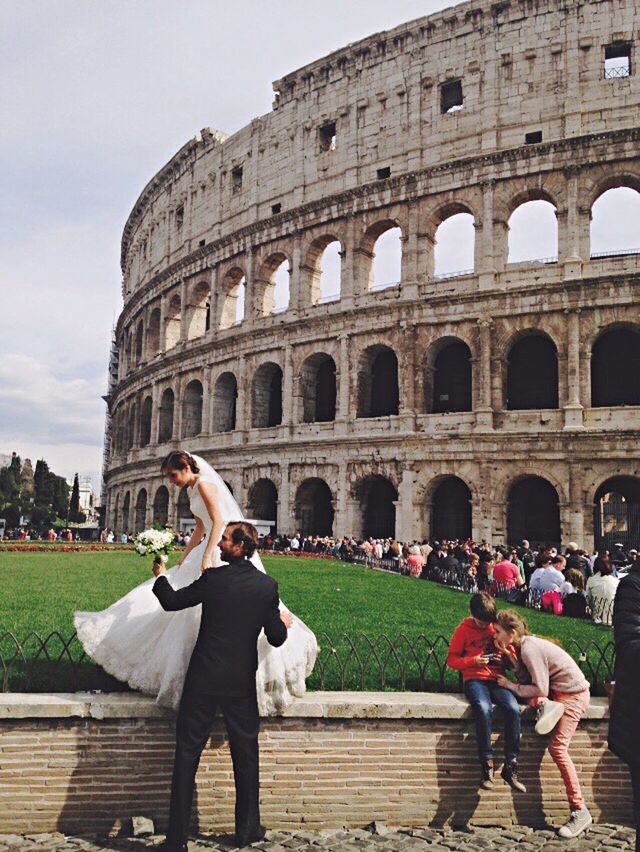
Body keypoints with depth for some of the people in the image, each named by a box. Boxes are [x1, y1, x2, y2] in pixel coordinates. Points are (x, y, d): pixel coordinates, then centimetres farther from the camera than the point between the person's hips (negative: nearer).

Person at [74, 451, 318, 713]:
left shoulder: (204, 484, -12)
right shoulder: (192, 490, 17)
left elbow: (218, 521, -21)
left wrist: (207, 556, -29)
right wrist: (182, 560, 25)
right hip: (213, 547, 10)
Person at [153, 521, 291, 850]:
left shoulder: (214, 578, -12)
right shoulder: (268, 586, -4)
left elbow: (171, 602, 0)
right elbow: (276, 638, 0)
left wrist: (161, 576, 18)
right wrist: (284, 623, 22)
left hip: (203, 679, -2)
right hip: (242, 683, 3)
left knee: (187, 755, 8)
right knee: (246, 755, 17)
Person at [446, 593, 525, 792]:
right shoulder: (464, 629, 5)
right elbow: (451, 660, 4)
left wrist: (505, 657, -6)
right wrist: (473, 661, -13)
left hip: (497, 679, 3)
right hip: (474, 679, -2)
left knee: (513, 710, -28)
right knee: (484, 709, -35)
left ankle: (510, 766, -19)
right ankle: (487, 765, -24)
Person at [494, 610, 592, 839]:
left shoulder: (529, 649, -23)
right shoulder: (524, 645, 4)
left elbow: (540, 689, -20)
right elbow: (527, 680, 2)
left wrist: (509, 686, -12)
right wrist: (512, 659, -8)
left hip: (573, 695, -10)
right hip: (558, 691, 10)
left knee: (558, 747, -13)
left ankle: (579, 812, -7)